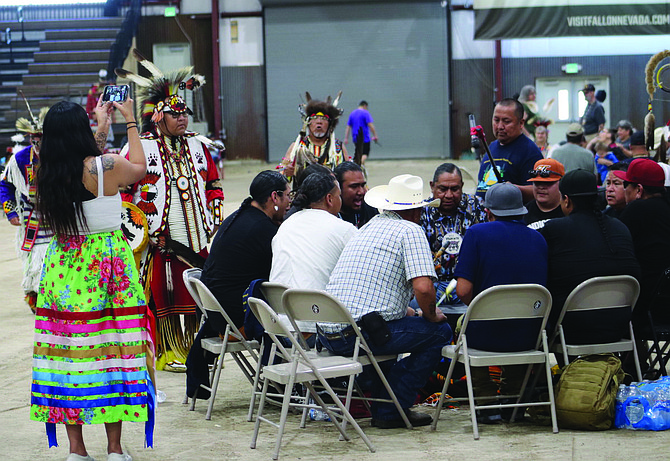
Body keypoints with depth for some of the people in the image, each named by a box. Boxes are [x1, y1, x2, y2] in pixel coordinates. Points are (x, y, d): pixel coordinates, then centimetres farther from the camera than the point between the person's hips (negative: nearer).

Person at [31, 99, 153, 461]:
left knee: (67, 349, 6)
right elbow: (139, 168, 9)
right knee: (111, 347, 3)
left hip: (62, 267, 4)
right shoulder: (107, 166, -14)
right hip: (108, 264, -3)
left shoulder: (47, 172, -3)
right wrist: (130, 121, 20)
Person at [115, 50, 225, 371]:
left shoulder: (198, 145, 12)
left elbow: (213, 184, 21)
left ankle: (194, 347, 17)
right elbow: (121, 190, -3)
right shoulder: (141, 148, -4)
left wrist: (214, 217, 9)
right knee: (165, 295, -3)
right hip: (160, 239, -5)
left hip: (198, 236, 5)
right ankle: (169, 353, 5)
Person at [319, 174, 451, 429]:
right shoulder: (410, 231, -3)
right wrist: (432, 315, 4)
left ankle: (381, 404, 30)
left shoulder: (367, 228, 22)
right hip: (361, 331, -9)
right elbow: (423, 288, -16)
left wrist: (408, 312, 32)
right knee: (440, 331, 7)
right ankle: (391, 410, 5)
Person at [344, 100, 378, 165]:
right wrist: (375, 135, -11)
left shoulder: (352, 114, 13)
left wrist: (346, 138, 12)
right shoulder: (365, 113, -6)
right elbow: (370, 125, -14)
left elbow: (348, 127, 12)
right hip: (365, 138, -6)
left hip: (355, 138, 6)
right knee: (365, 153, -2)